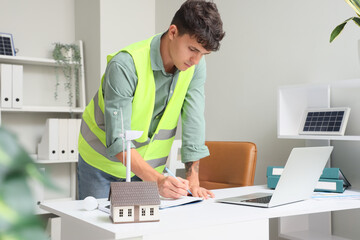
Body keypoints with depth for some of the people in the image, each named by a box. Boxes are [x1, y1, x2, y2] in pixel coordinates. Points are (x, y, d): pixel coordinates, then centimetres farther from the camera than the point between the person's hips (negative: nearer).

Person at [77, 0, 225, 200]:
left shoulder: (196, 65, -14)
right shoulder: (126, 65, -31)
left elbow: (194, 123, -14)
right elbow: (117, 141, -34)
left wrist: (193, 182, -21)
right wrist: (157, 180, -45)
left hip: (148, 166, 4)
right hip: (103, 162, -3)